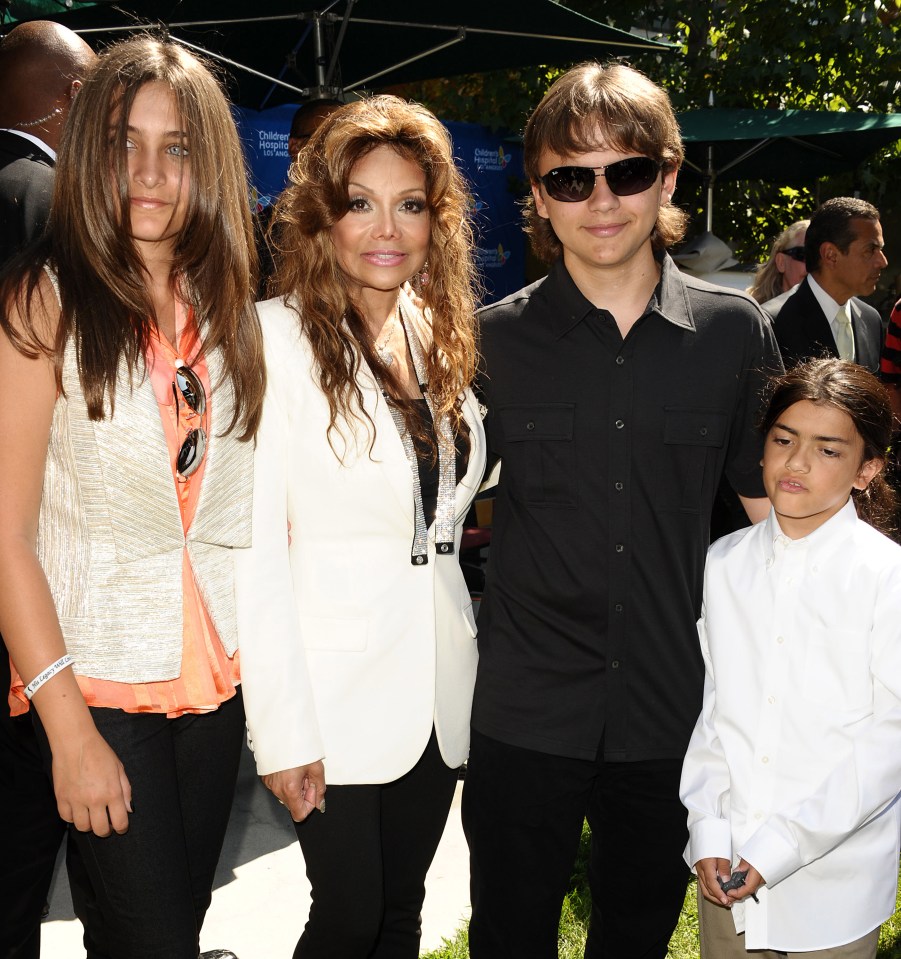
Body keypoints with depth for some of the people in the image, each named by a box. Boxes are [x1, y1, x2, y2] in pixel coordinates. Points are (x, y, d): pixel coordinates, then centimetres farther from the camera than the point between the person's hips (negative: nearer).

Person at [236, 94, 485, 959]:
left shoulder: (441, 338, 8)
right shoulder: (276, 336, -12)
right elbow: (255, 545, -15)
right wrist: (284, 729, -17)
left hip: (437, 685, 6)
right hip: (334, 692, -6)